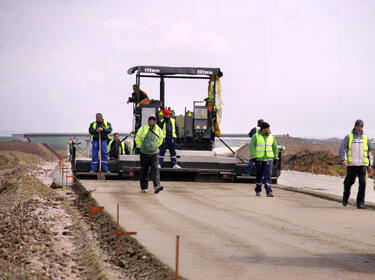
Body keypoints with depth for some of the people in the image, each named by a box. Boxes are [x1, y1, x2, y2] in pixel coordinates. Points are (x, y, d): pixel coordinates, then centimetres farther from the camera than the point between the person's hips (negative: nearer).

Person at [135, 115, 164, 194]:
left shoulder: (158, 130, 1)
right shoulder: (143, 129, -6)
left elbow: (160, 139, 21)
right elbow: (137, 139, 7)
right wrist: (141, 147, 9)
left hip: (154, 153, 1)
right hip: (144, 154, -1)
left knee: (155, 169, -13)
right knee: (144, 171, 8)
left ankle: (156, 186, -26)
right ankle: (144, 187, 21)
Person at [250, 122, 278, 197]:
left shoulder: (271, 137, 7)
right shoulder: (256, 136, -2)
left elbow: (275, 147, 12)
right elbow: (252, 146, -6)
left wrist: (276, 158, 8)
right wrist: (253, 157, -15)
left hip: (268, 159, 1)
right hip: (258, 159, -1)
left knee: (268, 176, -10)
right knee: (259, 176, 9)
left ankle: (269, 192, -15)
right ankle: (258, 191, 25)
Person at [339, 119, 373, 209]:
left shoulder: (366, 138, 13)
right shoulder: (348, 137, 6)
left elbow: (370, 152, 19)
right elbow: (342, 149, -1)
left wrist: (370, 164, 14)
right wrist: (343, 160, -16)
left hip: (362, 164, 1)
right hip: (351, 164, -1)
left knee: (363, 183, -9)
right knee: (349, 182, 4)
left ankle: (360, 203, -6)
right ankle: (345, 196, 33)